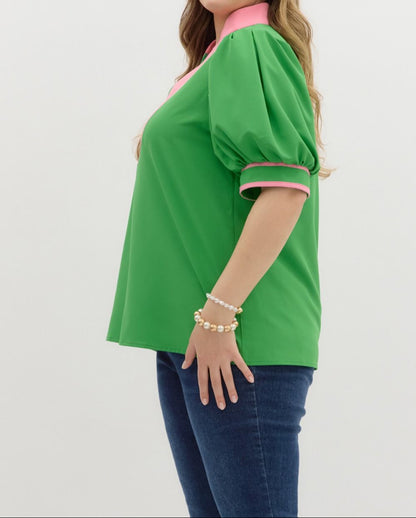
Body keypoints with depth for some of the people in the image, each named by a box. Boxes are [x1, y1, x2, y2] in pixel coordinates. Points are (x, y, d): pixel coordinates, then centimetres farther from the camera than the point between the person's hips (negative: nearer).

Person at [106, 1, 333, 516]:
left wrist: (219, 312, -22)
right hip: (185, 338, 10)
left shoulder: (252, 46, -9)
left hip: (241, 339, -10)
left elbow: (285, 190, -20)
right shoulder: (220, 57, 20)